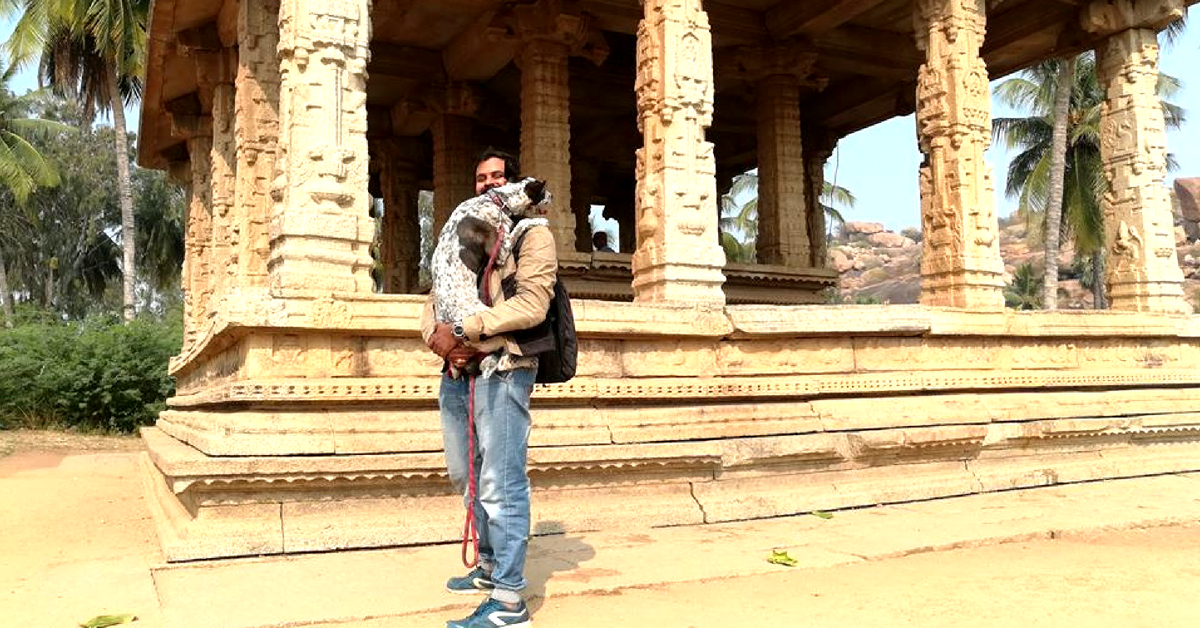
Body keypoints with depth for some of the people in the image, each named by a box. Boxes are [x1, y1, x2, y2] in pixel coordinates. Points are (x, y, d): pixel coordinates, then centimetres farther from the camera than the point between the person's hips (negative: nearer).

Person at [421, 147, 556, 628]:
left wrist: (461, 329, -18)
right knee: (467, 477, 16)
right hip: (456, 369, 8)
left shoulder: (532, 234, 0)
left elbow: (531, 304, -14)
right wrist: (437, 335, -7)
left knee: (501, 484, -8)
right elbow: (434, 300, 16)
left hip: (503, 369, -8)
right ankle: (490, 566, 32)